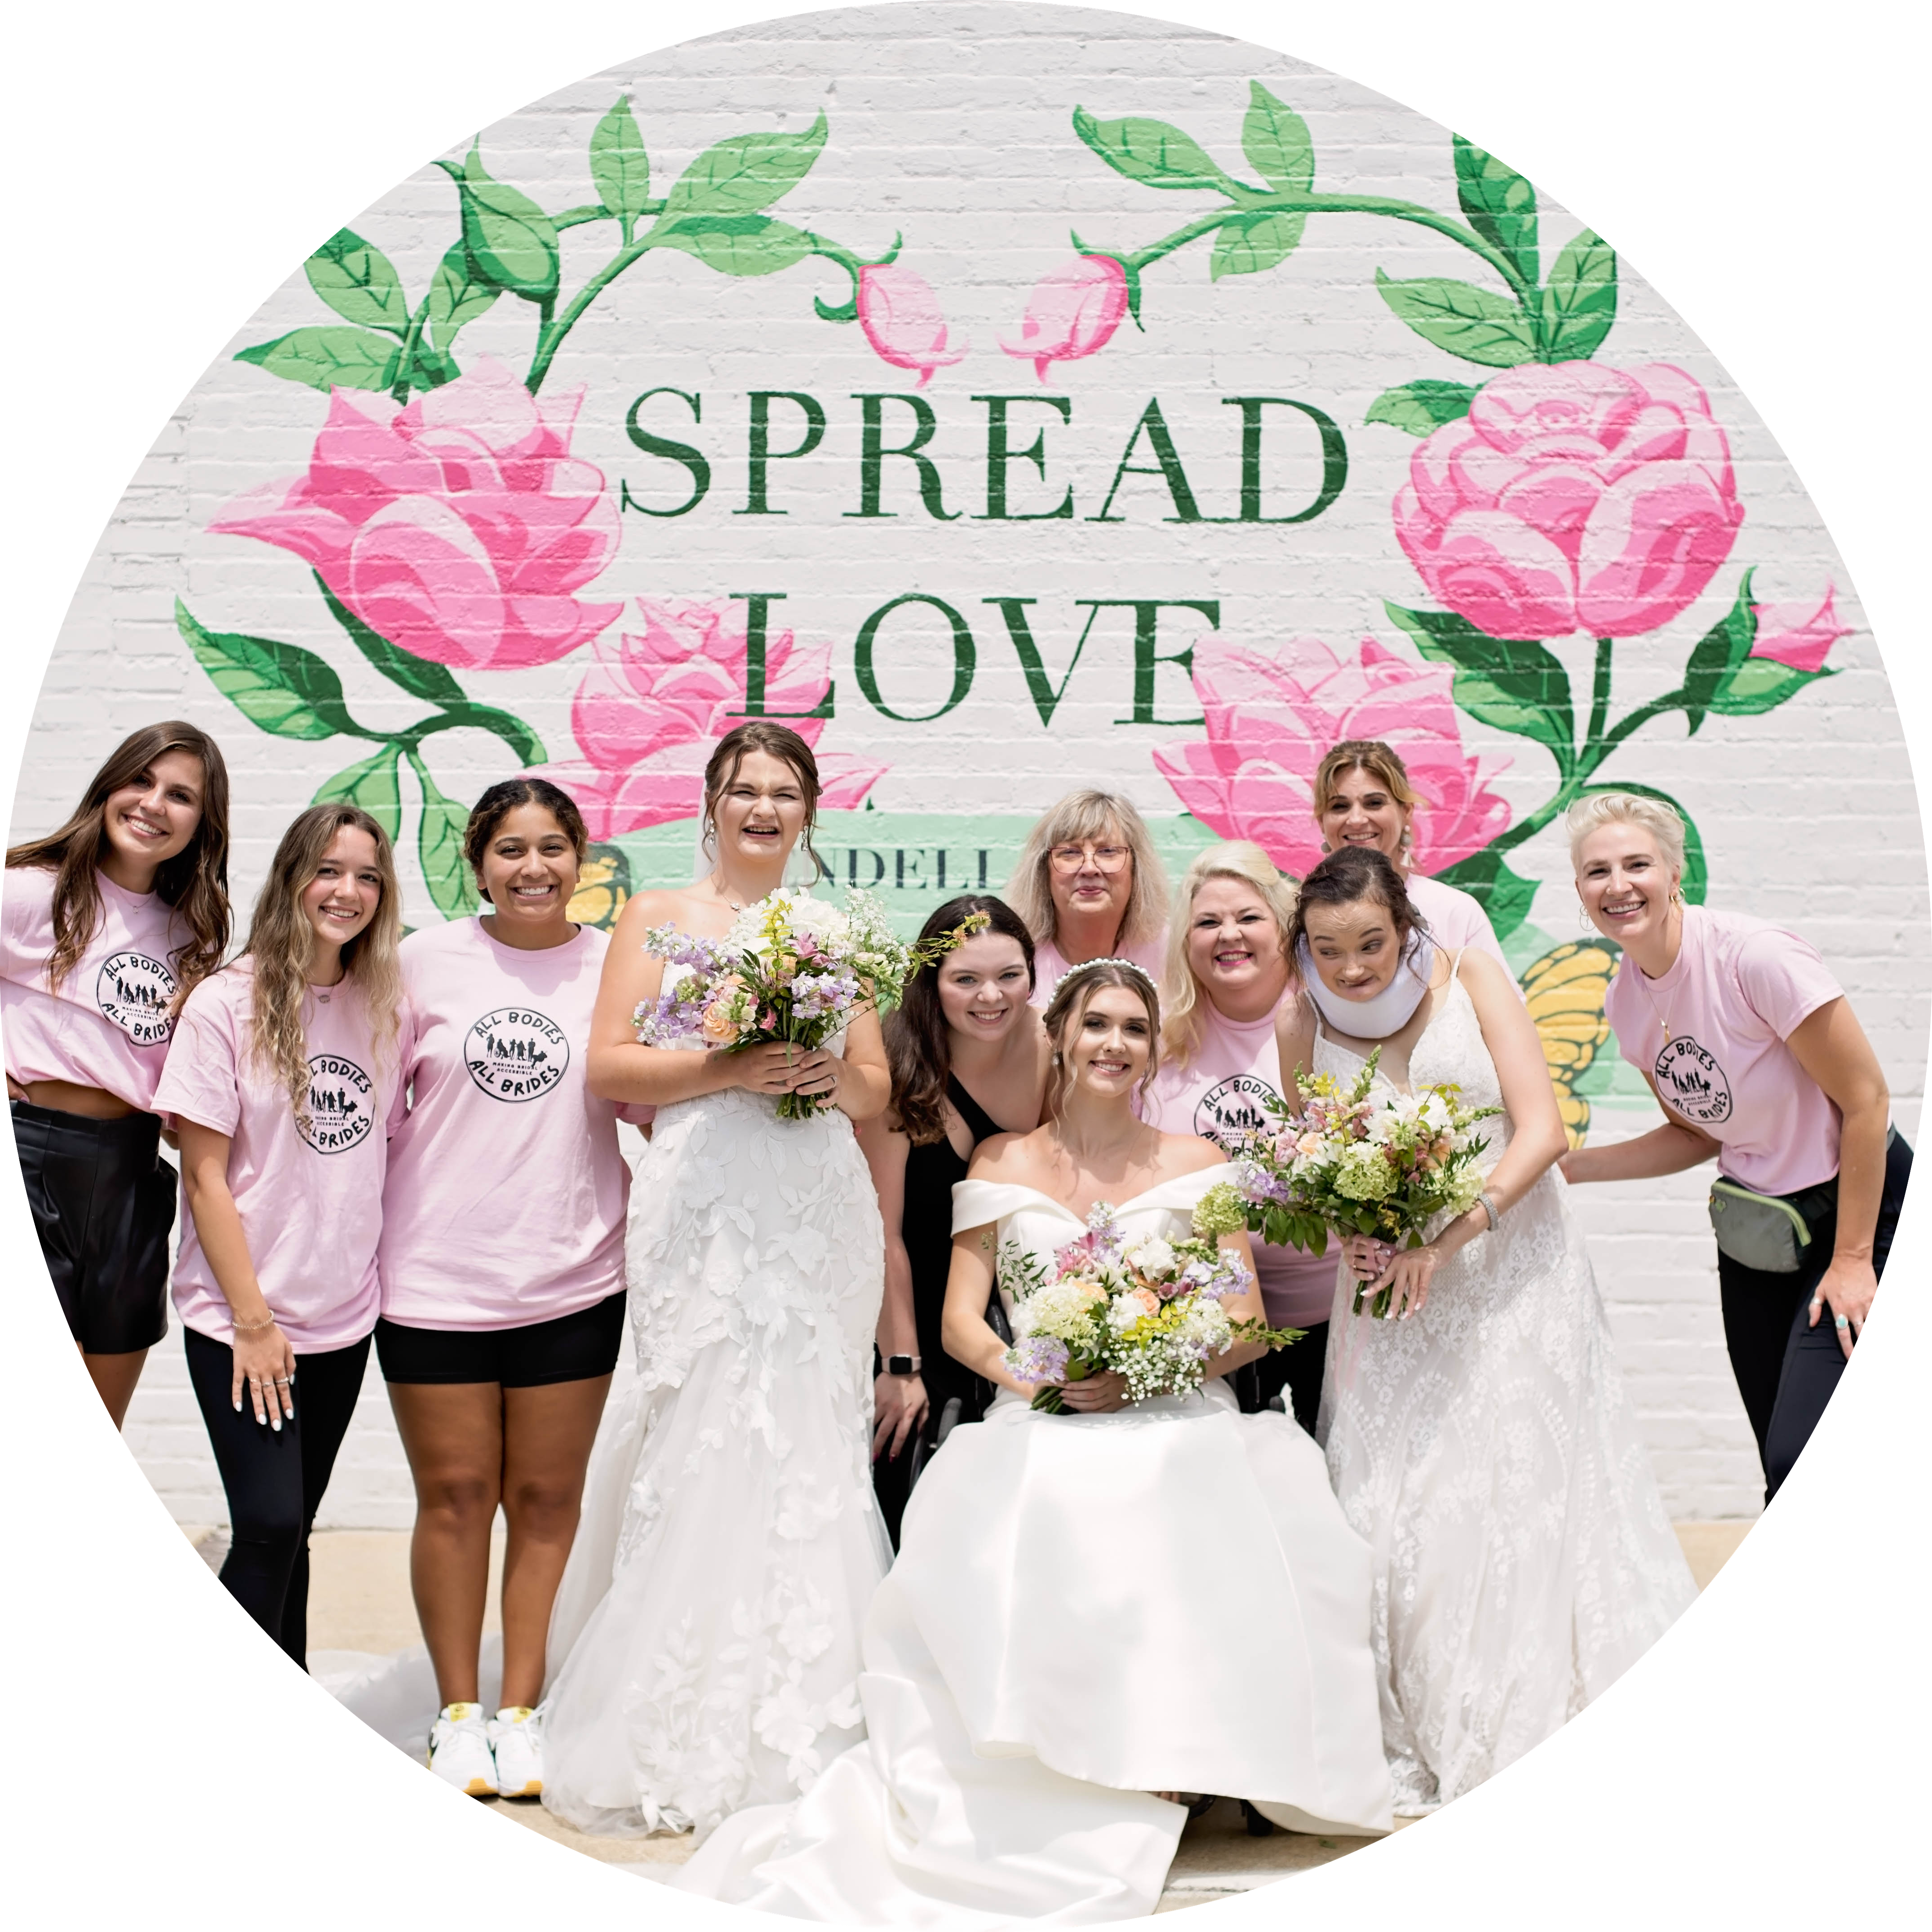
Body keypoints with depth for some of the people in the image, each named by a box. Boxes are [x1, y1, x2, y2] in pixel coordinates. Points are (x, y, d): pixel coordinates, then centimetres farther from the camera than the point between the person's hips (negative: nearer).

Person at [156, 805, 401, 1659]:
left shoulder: (382, 1008, 5)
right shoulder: (227, 1003, -8)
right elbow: (204, 1175, -10)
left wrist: (376, 1283, 2)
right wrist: (252, 1320, -11)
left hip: (341, 1318, 4)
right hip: (239, 1318, -4)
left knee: (290, 1529, 12)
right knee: (270, 1527, -10)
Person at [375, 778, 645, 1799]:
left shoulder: (614, 964, 2)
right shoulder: (428, 959, 1)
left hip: (573, 1279, 1)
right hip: (436, 1277, 0)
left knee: (546, 1496, 8)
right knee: (453, 1493, 6)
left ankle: (522, 1711, 20)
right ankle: (458, 1713, 21)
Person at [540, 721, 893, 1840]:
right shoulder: (659, 918, 10)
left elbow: (879, 1091, 17)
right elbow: (609, 1065, 0)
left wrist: (838, 1074, -5)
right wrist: (729, 1068, -12)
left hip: (820, 1210, 3)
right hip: (705, 1208, -3)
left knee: (811, 1447, -1)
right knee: (709, 1448, -8)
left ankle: (800, 1728, 9)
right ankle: (692, 1737, 3)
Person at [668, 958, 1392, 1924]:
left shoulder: (1196, 1163, 11)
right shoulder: (1003, 1163, 13)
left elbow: (1246, 1324, 5)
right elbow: (960, 1319, 9)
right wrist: (1031, 1373, -11)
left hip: (1176, 1422, 0)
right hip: (1043, 1434, 1)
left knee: (1189, 1522, -32)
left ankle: (1157, 1767, -17)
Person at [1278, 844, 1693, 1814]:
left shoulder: (1471, 980, -7)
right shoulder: (1302, 1024, 0)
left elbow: (1541, 1131, -13)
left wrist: (1449, 1238, -22)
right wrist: (1352, 1238, -12)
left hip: (1510, 1269, -2)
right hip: (1389, 1279, 2)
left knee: (1524, 1488, -1)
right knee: (1396, 1500, -1)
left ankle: (1540, 1732, 13)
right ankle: (1418, 1743, 10)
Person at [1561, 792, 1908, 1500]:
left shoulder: (1756, 957, -23)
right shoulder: (1626, 1002, -1)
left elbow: (1866, 1101, -18)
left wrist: (1852, 1258, -16)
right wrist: (1568, 1164, -2)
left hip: (1858, 1207, -6)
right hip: (1757, 1228, 6)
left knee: (1803, 1456, -17)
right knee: (1785, 1469, 8)